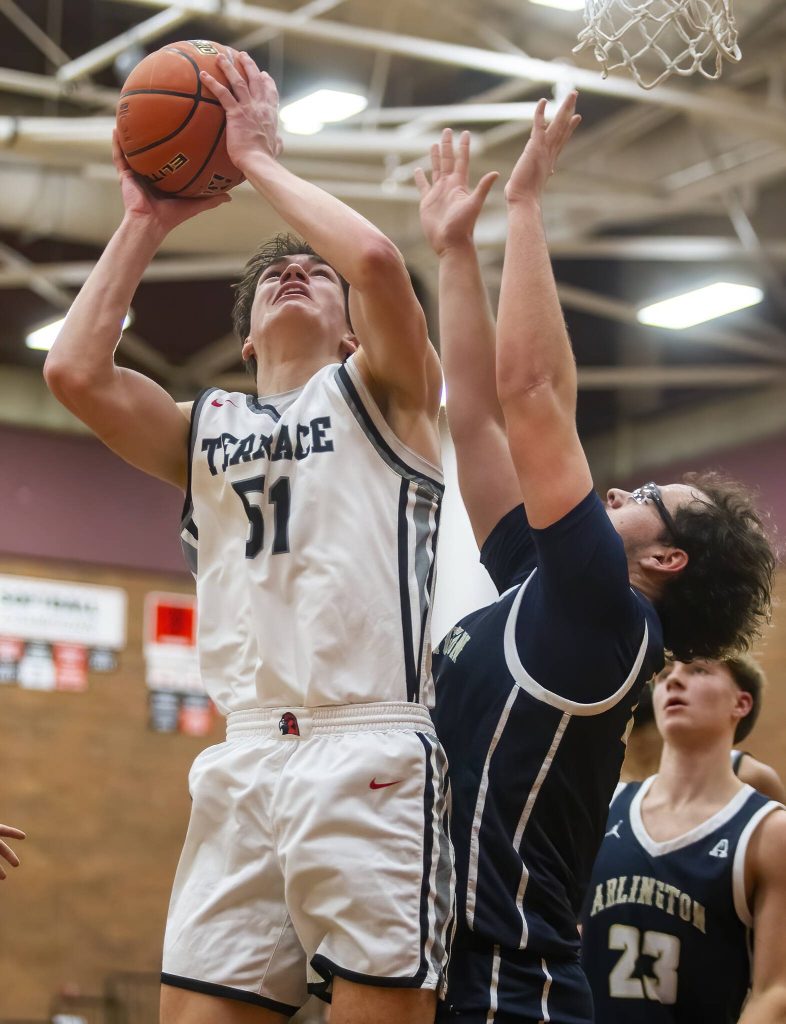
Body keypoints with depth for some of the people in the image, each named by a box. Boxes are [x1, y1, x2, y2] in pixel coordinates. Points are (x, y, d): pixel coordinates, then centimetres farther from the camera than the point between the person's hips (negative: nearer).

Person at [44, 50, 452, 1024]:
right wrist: (144, 222, 13)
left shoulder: (376, 395, 12)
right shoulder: (206, 429, 23)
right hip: (243, 759, 4)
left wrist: (258, 159, 4)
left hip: (369, 752, -4)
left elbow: (378, 258, -9)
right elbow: (74, 369, 5)